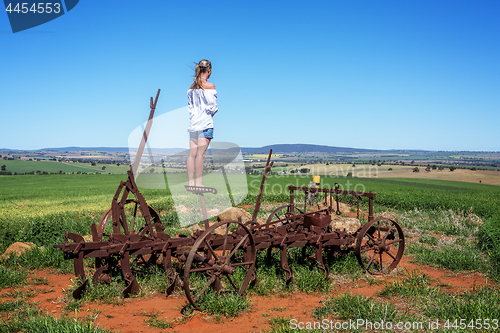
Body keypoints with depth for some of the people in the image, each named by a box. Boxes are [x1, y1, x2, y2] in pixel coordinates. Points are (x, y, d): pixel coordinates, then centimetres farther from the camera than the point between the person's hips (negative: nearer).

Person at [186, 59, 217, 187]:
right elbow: (212, 106, -9)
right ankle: (199, 183, -3)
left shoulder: (192, 86, 11)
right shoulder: (209, 86, -9)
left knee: (192, 154, 7)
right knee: (200, 154, -6)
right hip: (205, 123, -7)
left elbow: (190, 106, 14)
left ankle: (191, 182, 10)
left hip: (193, 122, 7)